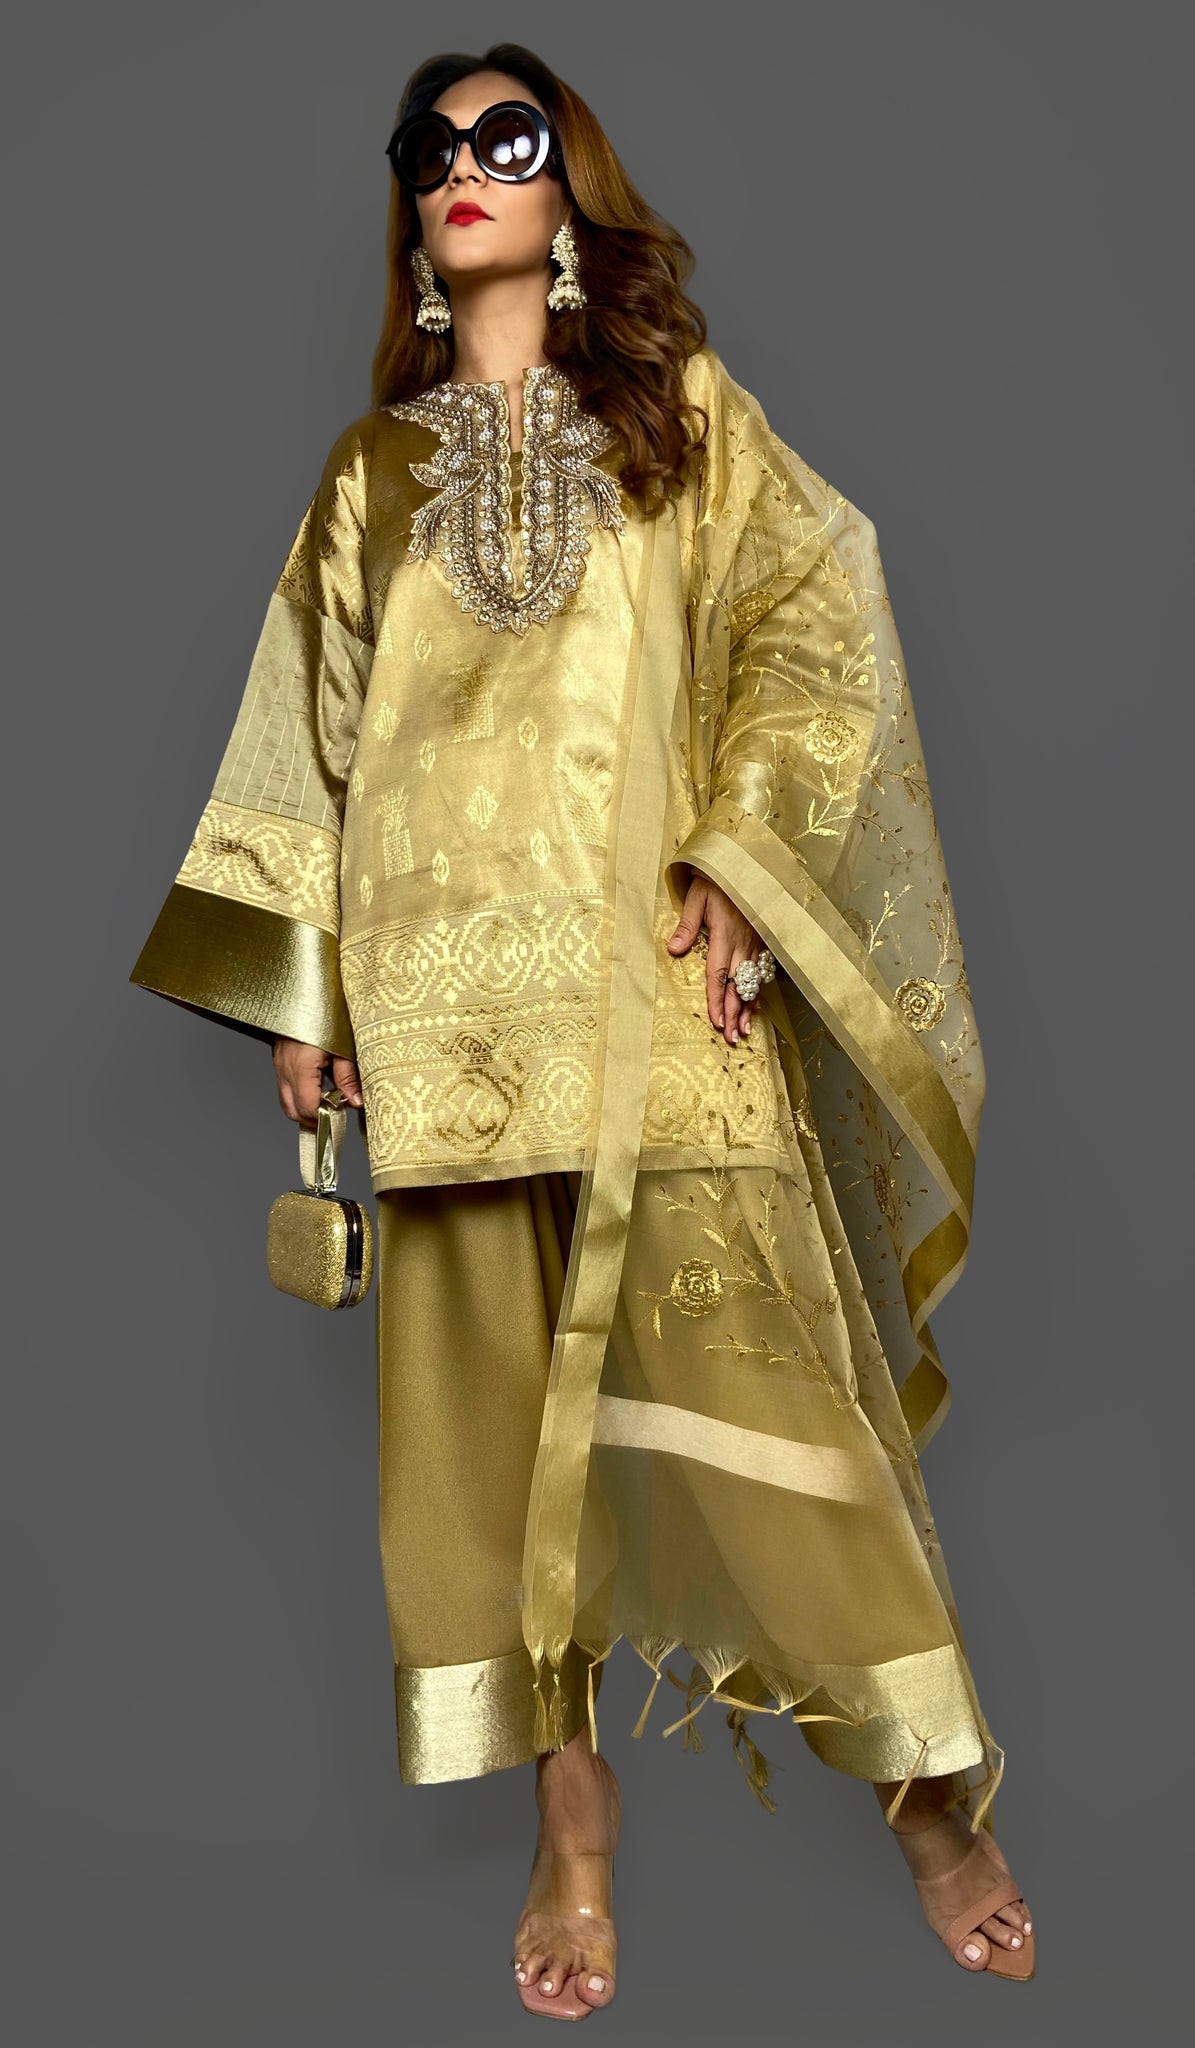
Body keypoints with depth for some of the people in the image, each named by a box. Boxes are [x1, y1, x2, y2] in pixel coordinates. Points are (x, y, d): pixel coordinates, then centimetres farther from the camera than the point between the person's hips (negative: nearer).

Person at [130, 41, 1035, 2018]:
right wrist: (300, 983, 8)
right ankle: (575, 1831, 13)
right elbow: (319, 736, 15)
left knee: (750, 1372, -6)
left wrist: (739, 864, -11)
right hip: (453, 999, 3)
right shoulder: (371, 470, 19)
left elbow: (809, 636, 3)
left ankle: (936, 1795, 10)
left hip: (660, 982, -2)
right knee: (498, 1397, 1)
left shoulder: (686, 413, 12)